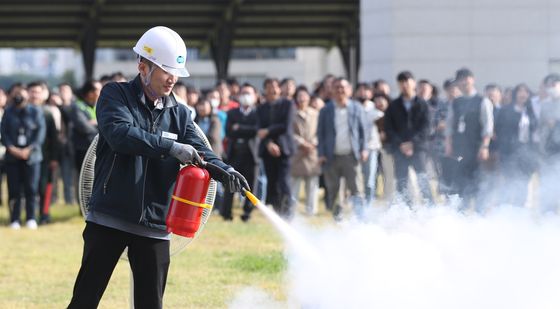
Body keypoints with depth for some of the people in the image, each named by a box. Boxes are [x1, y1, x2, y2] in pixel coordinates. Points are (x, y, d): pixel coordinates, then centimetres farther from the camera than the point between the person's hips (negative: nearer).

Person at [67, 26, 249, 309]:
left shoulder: (179, 114, 11)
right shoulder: (115, 95, -3)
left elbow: (198, 152, 1)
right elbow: (119, 134, -21)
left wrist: (224, 171, -21)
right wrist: (169, 147, -28)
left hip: (154, 224, 4)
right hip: (109, 219, -4)